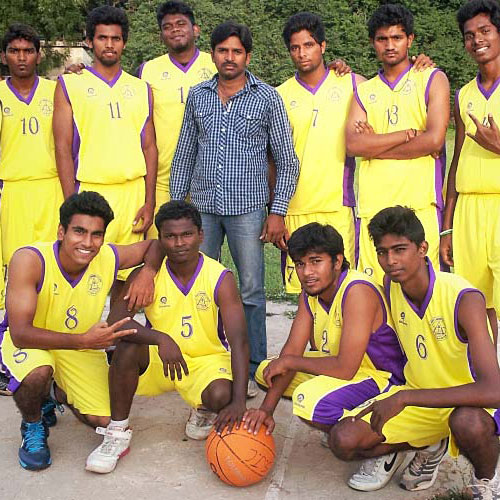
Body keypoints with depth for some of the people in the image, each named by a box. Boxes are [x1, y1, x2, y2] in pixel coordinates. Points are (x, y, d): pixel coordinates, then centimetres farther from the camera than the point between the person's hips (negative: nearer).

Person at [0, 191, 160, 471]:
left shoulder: (109, 258, -20)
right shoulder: (30, 260, -31)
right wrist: (83, 340, -46)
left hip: (82, 346, 4)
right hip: (29, 342, -3)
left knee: (104, 421, -6)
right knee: (39, 372, -38)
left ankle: (61, 393, 27)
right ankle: (33, 427, -2)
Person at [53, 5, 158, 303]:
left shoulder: (141, 89, 14)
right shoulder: (70, 85, 5)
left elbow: (150, 148, 12)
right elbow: (63, 147, -1)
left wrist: (149, 202, 3)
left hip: (134, 192, 3)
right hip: (90, 192, -3)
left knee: (126, 278, 5)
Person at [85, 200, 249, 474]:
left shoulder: (220, 279, -17)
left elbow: (239, 342, -25)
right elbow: (115, 320, -27)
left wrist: (238, 401, -37)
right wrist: (161, 339, -44)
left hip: (208, 359, -1)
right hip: (159, 359, 1)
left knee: (221, 396, -32)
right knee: (129, 346, -30)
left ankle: (202, 412, 8)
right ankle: (118, 433, -12)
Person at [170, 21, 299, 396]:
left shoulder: (267, 97, 1)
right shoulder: (198, 95, 10)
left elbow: (286, 160, 1)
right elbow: (184, 153, 14)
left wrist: (278, 211, -6)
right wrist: (176, 204, 9)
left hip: (247, 207, -3)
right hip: (202, 205, 3)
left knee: (251, 291, 0)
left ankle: (253, 369, 11)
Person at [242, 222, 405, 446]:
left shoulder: (357, 291, -27)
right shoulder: (309, 293, 1)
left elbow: (345, 368, -31)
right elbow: (292, 350, -3)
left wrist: (288, 362, -18)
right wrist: (266, 409, -13)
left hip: (381, 378, -9)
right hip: (343, 368, 10)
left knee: (309, 399, -34)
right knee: (266, 371, 6)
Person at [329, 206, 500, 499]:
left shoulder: (465, 299, -28)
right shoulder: (391, 286, -7)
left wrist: (403, 398, -36)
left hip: (468, 401, -5)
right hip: (416, 397, 5)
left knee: (468, 422, -41)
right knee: (344, 441, -15)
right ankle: (429, 445, 11)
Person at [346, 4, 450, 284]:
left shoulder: (433, 79, 9)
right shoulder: (364, 91, 18)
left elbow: (434, 140, -6)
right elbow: (353, 144, 0)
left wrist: (375, 145, 0)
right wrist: (409, 134, -6)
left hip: (420, 204, -3)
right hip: (373, 205, 3)